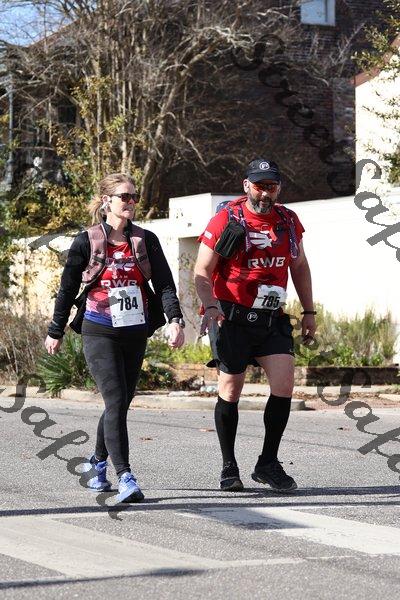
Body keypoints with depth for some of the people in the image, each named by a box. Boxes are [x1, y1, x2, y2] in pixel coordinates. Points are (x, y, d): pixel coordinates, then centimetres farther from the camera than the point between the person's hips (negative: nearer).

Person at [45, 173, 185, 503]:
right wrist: (55, 332, 10)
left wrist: (175, 320, -16)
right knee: (116, 401, -15)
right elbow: (68, 289, 5)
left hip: (135, 333, 4)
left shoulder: (146, 240, 5)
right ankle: (125, 477, -18)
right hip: (100, 333, -4)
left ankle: (98, 461, 34)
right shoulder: (87, 241, -2)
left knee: (120, 403, 11)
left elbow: (164, 283, -1)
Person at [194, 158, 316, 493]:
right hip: (232, 317, -4)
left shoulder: (289, 221, 8)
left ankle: (268, 463, 2)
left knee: (284, 383, -10)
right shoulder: (226, 221, -7)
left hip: (272, 319, 4)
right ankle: (229, 466, 15)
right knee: (230, 390, 0)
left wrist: (309, 311, 16)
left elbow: (299, 267, 21)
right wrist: (210, 306, -24)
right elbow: (202, 272, -7)